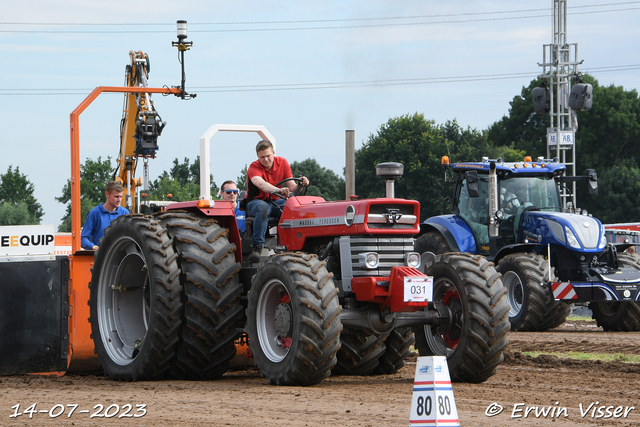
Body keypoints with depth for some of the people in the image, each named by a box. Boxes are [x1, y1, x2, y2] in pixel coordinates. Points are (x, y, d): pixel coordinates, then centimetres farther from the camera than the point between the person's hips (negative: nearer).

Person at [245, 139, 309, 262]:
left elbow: (291, 188, -3)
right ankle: (256, 247, -43)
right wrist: (277, 190, -55)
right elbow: (260, 183, -37)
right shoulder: (254, 167, -13)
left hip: (276, 202, 3)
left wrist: (300, 184, -27)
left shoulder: (283, 163, 1)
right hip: (256, 202, -3)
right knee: (263, 208, -41)